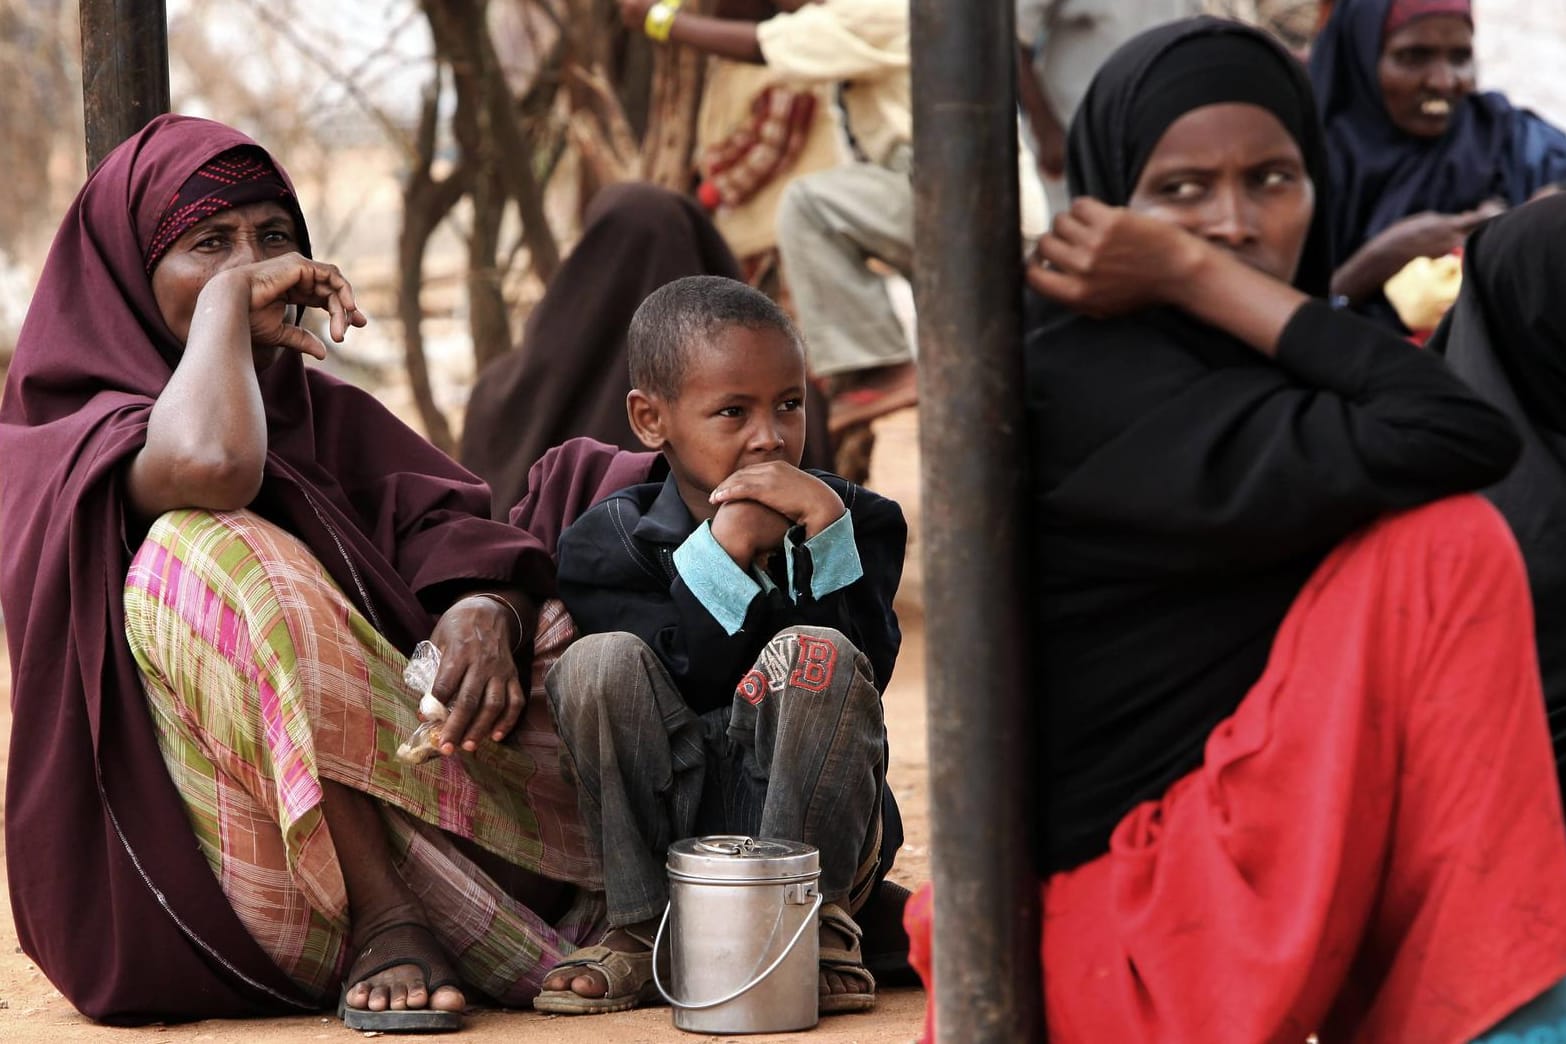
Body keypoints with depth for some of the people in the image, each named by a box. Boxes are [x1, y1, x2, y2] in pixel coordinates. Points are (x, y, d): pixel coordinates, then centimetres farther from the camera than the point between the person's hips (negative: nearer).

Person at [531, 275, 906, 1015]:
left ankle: (817, 922, -13)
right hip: (660, 834, 0)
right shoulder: (607, 543, -3)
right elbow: (686, 689, -16)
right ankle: (640, 932, -12)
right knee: (600, 661, -23)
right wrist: (725, 554, -25)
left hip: (815, 831, 0)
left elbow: (870, 672, -14)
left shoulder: (855, 521, 0)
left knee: (815, 656, -26)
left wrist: (825, 531, -23)